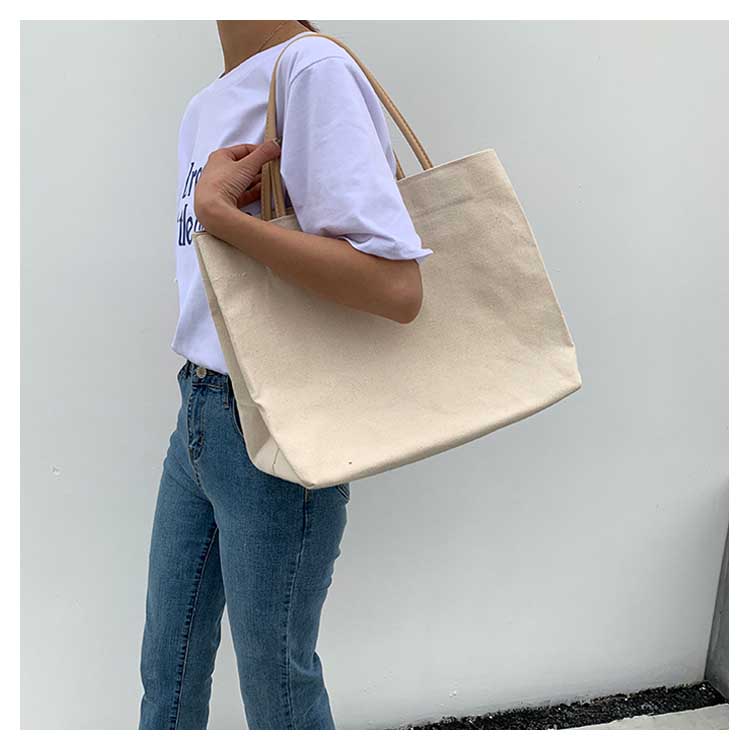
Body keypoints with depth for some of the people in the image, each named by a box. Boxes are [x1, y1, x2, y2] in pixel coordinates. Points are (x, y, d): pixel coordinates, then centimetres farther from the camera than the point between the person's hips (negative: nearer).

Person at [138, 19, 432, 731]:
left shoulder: (313, 69, -16)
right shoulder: (202, 110, 12)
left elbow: (396, 286, -26)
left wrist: (219, 209, -23)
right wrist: (224, 185, -9)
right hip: (198, 413, 8)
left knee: (275, 686, 12)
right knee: (167, 670, 23)